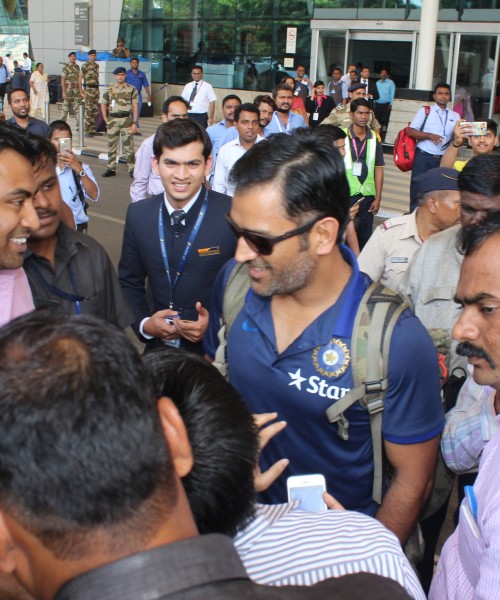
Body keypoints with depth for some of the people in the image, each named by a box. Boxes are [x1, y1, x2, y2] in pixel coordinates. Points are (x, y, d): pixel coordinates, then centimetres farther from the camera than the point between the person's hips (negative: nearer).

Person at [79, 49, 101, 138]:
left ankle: (93, 130, 16)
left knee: (95, 111, 9)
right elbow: (80, 79, -7)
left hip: (96, 89, 7)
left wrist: (98, 91, 16)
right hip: (88, 89, -7)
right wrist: (81, 92, -12)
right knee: (88, 111, -8)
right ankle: (87, 131, -5)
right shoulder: (85, 66, -6)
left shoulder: (97, 65, 14)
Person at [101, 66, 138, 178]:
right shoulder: (109, 89, 8)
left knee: (128, 145, -2)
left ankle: (132, 169, 4)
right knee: (111, 145, 7)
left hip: (126, 119, -2)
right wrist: (106, 119, 6)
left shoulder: (131, 89, 2)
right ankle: (111, 169, 16)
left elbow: (135, 106, 0)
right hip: (112, 120, 2)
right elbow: (103, 104, 16)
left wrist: (134, 123, -6)